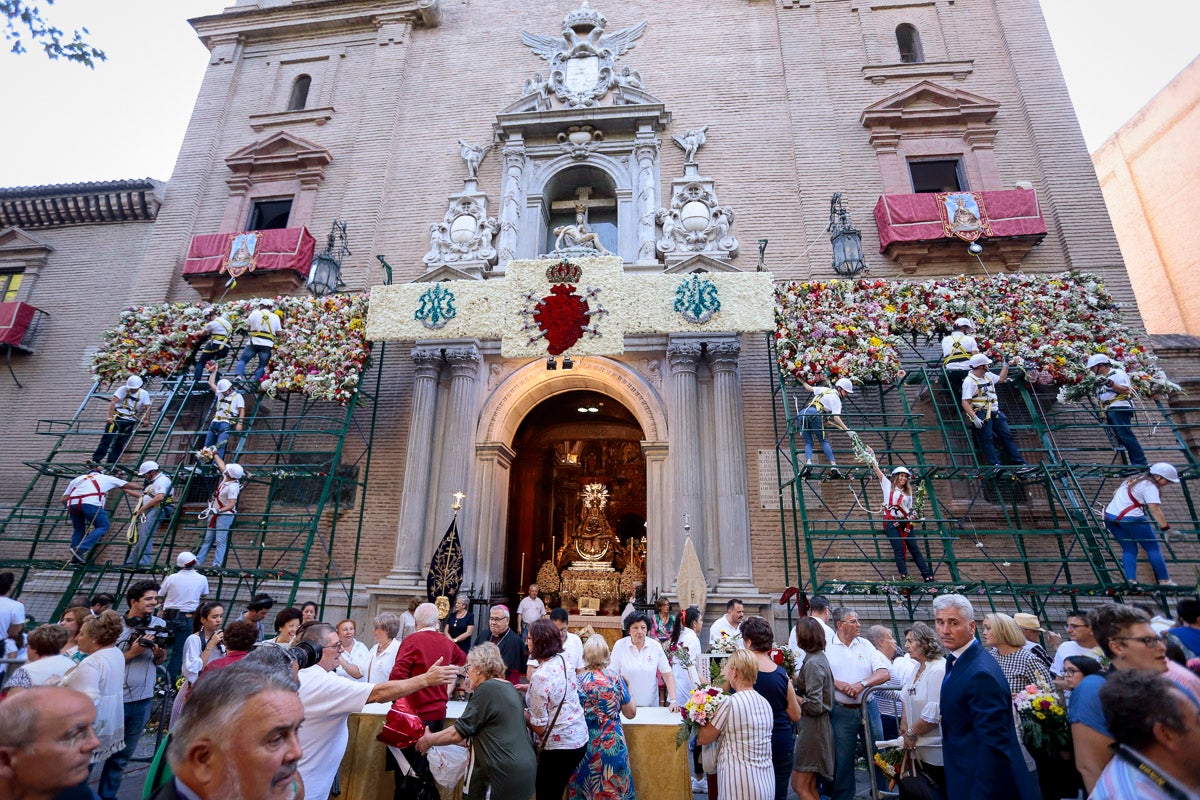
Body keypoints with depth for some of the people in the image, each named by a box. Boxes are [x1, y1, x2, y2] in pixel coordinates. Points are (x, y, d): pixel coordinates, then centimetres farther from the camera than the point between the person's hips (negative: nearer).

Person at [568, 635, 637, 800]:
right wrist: (627, 688, 12)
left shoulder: (578, 680, -11)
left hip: (586, 742, 0)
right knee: (614, 787, 17)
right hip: (612, 742, 0)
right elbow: (631, 713, -2)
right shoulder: (615, 678, -10)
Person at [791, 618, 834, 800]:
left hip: (812, 728, -10)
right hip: (814, 726, 10)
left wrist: (792, 696, -13)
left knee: (799, 785, 1)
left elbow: (815, 706, -24)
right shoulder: (820, 657, 7)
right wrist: (796, 677, 6)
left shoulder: (813, 663, -22)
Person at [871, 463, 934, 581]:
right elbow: (878, 471, 6)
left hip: (905, 522, 4)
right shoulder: (888, 485, 8)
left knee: (915, 549, 3)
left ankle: (928, 576, 5)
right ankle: (904, 577, -7)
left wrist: (912, 515, -3)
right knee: (899, 551, -6)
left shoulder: (908, 492, 18)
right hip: (891, 522, -3)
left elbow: (910, 509, 18)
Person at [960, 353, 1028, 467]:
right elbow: (965, 403, -19)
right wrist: (974, 418, -27)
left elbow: (1001, 379, 38)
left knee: (1007, 435, 8)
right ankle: (995, 464, -10)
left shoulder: (988, 375, 14)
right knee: (987, 439, -9)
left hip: (995, 412, 8)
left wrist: (1006, 364, 31)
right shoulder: (969, 381, -13)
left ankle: (1020, 462, 13)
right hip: (981, 414, -8)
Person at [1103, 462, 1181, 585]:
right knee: (1152, 548, 9)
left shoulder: (1134, 479, 17)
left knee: (1129, 549, 12)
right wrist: (1166, 527, -23)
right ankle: (1164, 580, 13)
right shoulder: (1150, 486, -8)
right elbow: (1155, 510, -20)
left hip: (1110, 516, 7)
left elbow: (1115, 493, 30)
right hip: (1131, 518, -7)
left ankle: (1130, 580, 1)